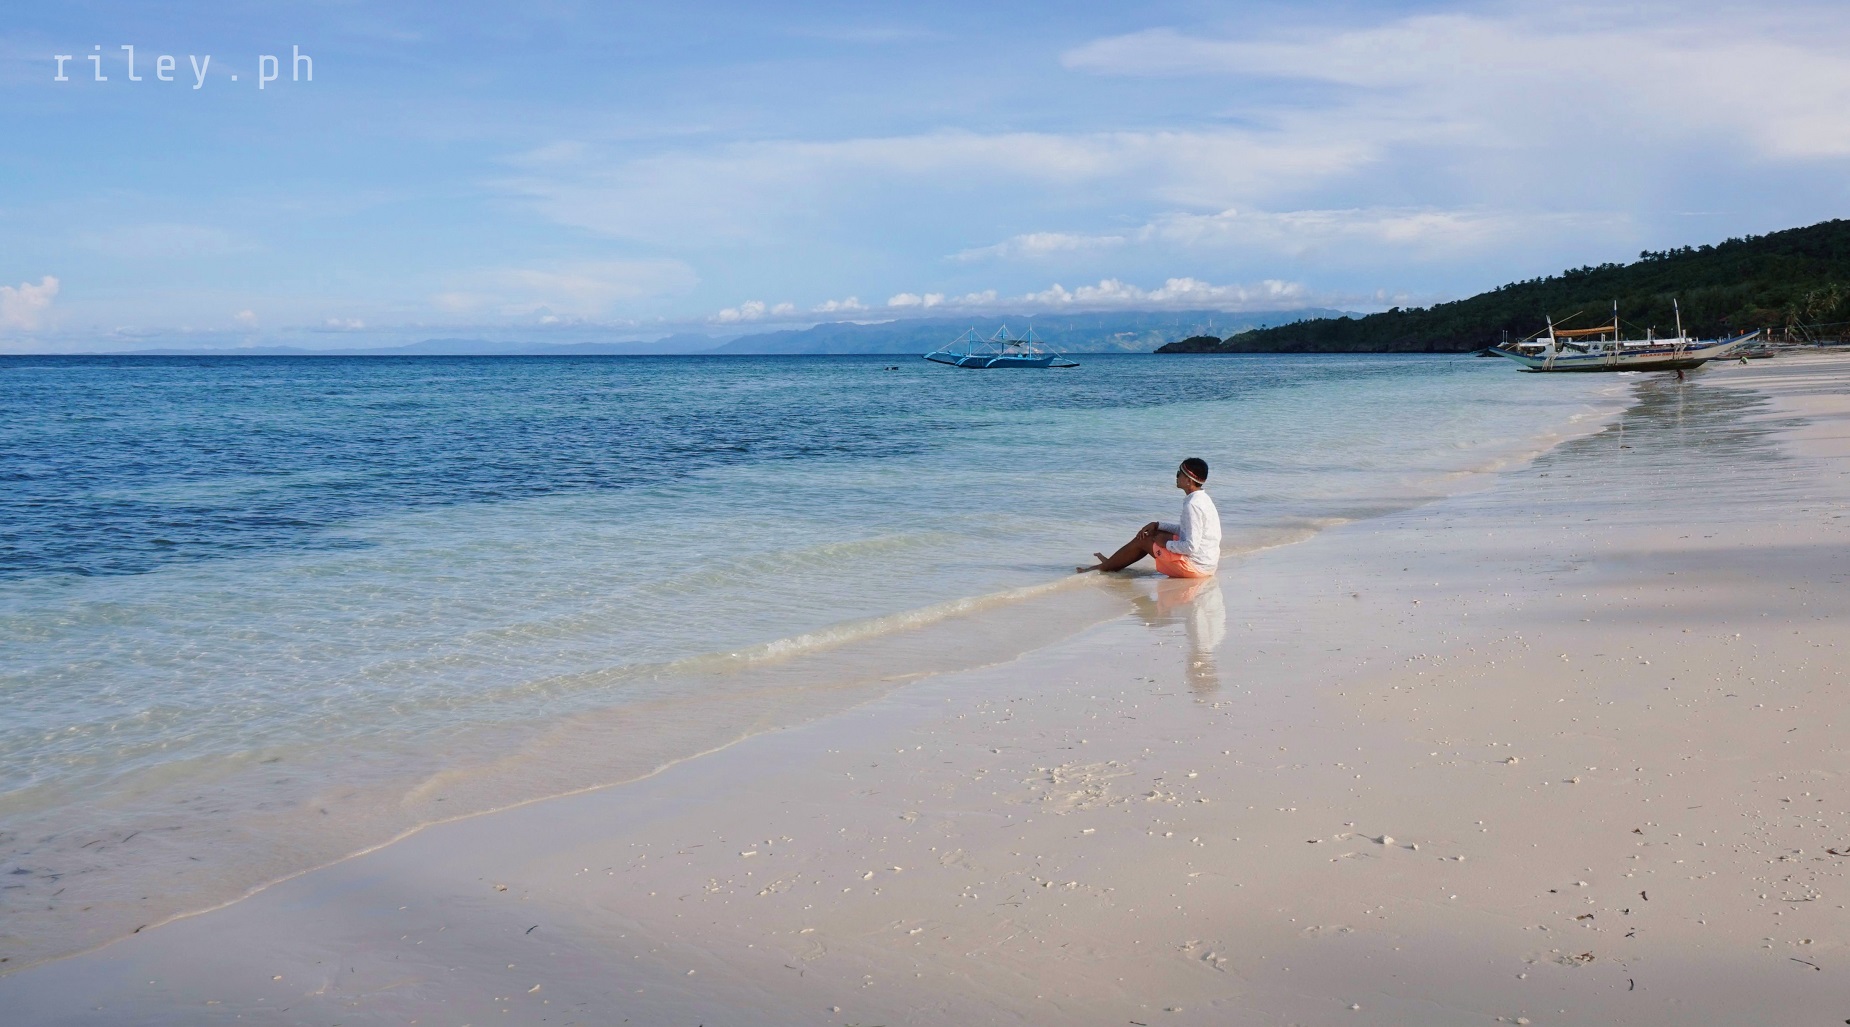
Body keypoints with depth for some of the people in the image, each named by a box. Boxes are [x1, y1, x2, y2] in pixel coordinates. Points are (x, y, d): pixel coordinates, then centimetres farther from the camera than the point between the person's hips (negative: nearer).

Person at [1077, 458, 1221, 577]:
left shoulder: (1192, 506, -23)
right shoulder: (1201, 499, 8)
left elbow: (1191, 547, -27)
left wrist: (1166, 544, -10)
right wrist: (1157, 525, 12)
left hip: (1194, 565, -9)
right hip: (1206, 562, 9)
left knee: (1143, 540, 2)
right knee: (1154, 534, 18)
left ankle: (1104, 567, 19)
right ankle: (1111, 564, 29)